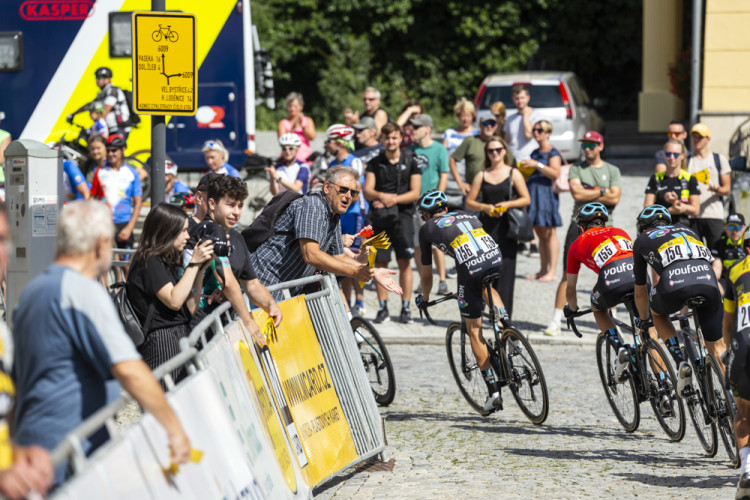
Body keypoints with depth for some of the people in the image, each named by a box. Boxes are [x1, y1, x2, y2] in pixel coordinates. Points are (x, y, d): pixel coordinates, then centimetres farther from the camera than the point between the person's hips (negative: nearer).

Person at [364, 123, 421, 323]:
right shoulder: (375, 163, 10)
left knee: (404, 262, -5)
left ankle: (405, 308, -1)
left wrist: (393, 200, -14)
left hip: (402, 216, -2)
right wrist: (382, 196, -20)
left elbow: (415, 193, 0)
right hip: (380, 218, 2)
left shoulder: (410, 161, 6)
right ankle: (382, 308, 6)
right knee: (380, 263, 1)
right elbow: (367, 191, 1)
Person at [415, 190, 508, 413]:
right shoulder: (466, 215, 33)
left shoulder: (427, 229, 22)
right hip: (496, 258, 4)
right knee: (486, 289, 41)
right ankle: (503, 319, 14)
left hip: (471, 269, -4)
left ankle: (493, 391, 7)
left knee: (474, 330, 10)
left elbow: (426, 272, 29)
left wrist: (424, 298, 46)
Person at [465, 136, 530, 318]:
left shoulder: (513, 174, 6)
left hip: (506, 227, -2)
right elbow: (469, 202, 10)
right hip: (486, 226, 2)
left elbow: (526, 199, 3)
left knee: (505, 269, -5)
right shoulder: (482, 176, 11)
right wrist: (484, 207, -9)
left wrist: (507, 204, -13)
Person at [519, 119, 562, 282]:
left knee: (549, 234, -8)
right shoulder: (535, 153, 19)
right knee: (540, 233, 10)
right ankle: (542, 270, 15)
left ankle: (552, 272, -8)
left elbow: (555, 173, -19)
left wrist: (537, 165, -23)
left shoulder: (553, 152, -6)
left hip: (547, 193, -8)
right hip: (534, 194, 8)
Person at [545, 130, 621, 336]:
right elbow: (576, 193, -9)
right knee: (568, 274, -4)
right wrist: (602, 192, -5)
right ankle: (556, 321, -3)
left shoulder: (612, 170, 8)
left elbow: (615, 198, -5)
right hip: (579, 224, 0)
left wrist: (588, 194, -7)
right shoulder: (576, 169, 7)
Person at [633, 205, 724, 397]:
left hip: (675, 285, -2)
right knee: (716, 346, 17)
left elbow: (640, 292, 37)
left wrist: (644, 321, 53)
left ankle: (681, 363, 14)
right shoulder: (686, 230, 38)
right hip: (708, 283, 2)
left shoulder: (642, 240, 30)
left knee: (658, 312, 32)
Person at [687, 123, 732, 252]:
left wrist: (717, 189, -14)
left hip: (714, 215, -2)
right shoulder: (686, 161, 15)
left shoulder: (720, 159, 11)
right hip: (692, 216, 2)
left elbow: (727, 189, 8)